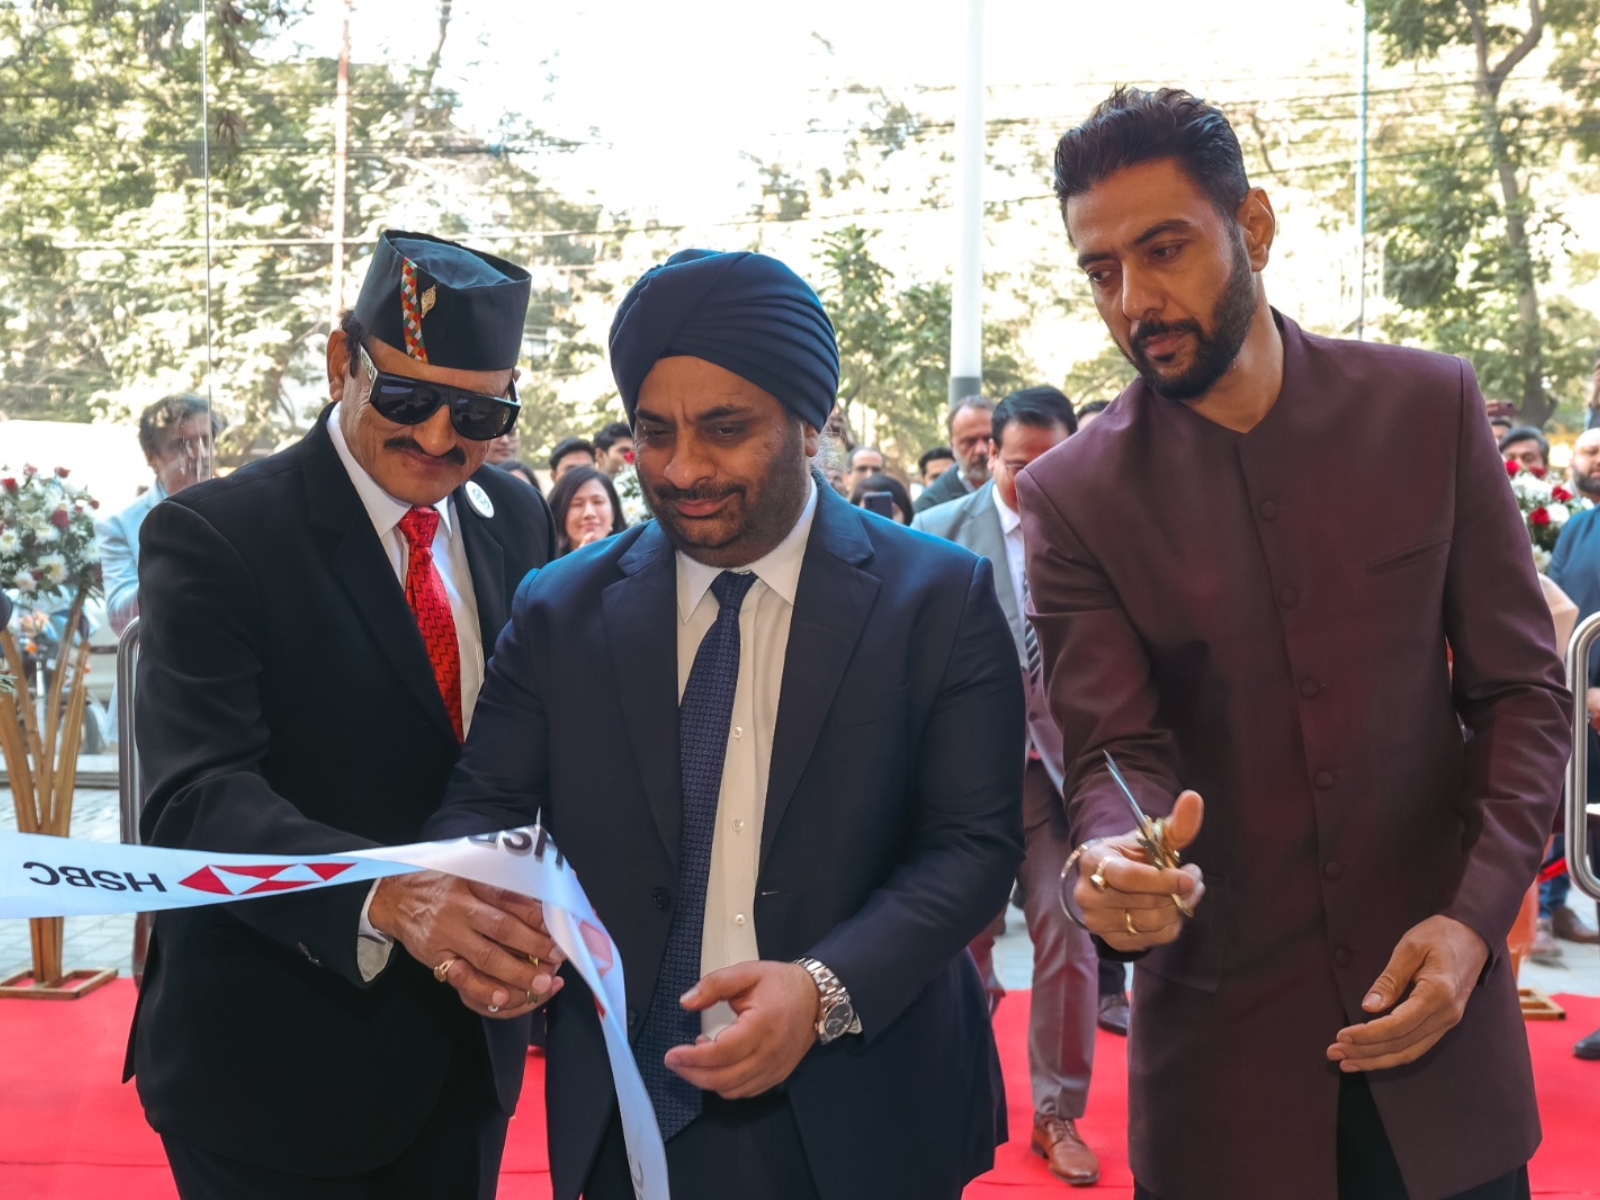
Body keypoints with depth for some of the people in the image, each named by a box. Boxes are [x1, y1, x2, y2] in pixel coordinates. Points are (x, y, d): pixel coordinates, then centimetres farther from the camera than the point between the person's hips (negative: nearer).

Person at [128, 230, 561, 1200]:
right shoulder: (214, 535, -15)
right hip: (276, 1071, -5)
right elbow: (199, 798, -24)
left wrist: (533, 927, -14)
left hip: (471, 1039, 5)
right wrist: (386, 899, -41)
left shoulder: (518, 521, 2)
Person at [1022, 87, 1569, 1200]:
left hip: (1437, 1007, 1)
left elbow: (1521, 691, 0)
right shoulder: (1074, 494, -7)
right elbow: (1113, 754, -9)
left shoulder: (1430, 405, -4)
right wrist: (1116, 859, -32)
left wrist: (1475, 918, -12)